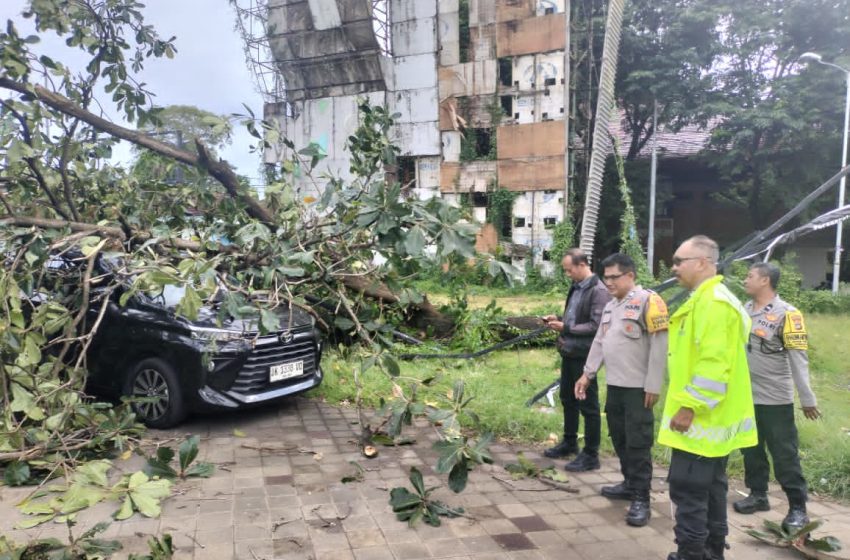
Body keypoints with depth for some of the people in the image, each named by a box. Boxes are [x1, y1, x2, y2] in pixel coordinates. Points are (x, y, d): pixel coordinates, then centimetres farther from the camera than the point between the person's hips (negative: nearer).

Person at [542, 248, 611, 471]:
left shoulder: (598, 291, -16)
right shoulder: (576, 288, 10)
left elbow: (596, 326, -21)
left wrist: (565, 328, -19)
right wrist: (558, 320, 3)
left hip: (584, 356, -9)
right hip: (569, 353, 9)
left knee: (588, 405, 2)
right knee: (567, 399, 20)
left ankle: (590, 455, 14)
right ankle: (569, 442, 36)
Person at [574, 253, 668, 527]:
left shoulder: (648, 301, -11)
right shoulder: (610, 306, 15)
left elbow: (659, 346, -15)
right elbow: (599, 342, 19)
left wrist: (653, 385, -16)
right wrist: (587, 374, 16)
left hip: (638, 388, -8)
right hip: (615, 385, 8)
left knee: (638, 443, -2)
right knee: (620, 439, 16)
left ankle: (641, 499, 6)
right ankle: (630, 484, 31)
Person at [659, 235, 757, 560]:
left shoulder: (713, 302, -19)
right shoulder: (705, 299, 15)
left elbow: (714, 364, -26)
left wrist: (690, 406, -22)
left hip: (701, 419, -11)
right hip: (713, 417, 11)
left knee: (688, 490, -4)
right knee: (710, 487, 18)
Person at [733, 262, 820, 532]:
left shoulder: (786, 314, -13)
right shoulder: (744, 310, 6)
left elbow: (798, 359, -15)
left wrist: (808, 399, -16)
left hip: (775, 399, -6)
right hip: (745, 396, 6)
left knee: (784, 455, 3)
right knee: (751, 450, 16)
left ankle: (798, 508, 16)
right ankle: (758, 495, 31)